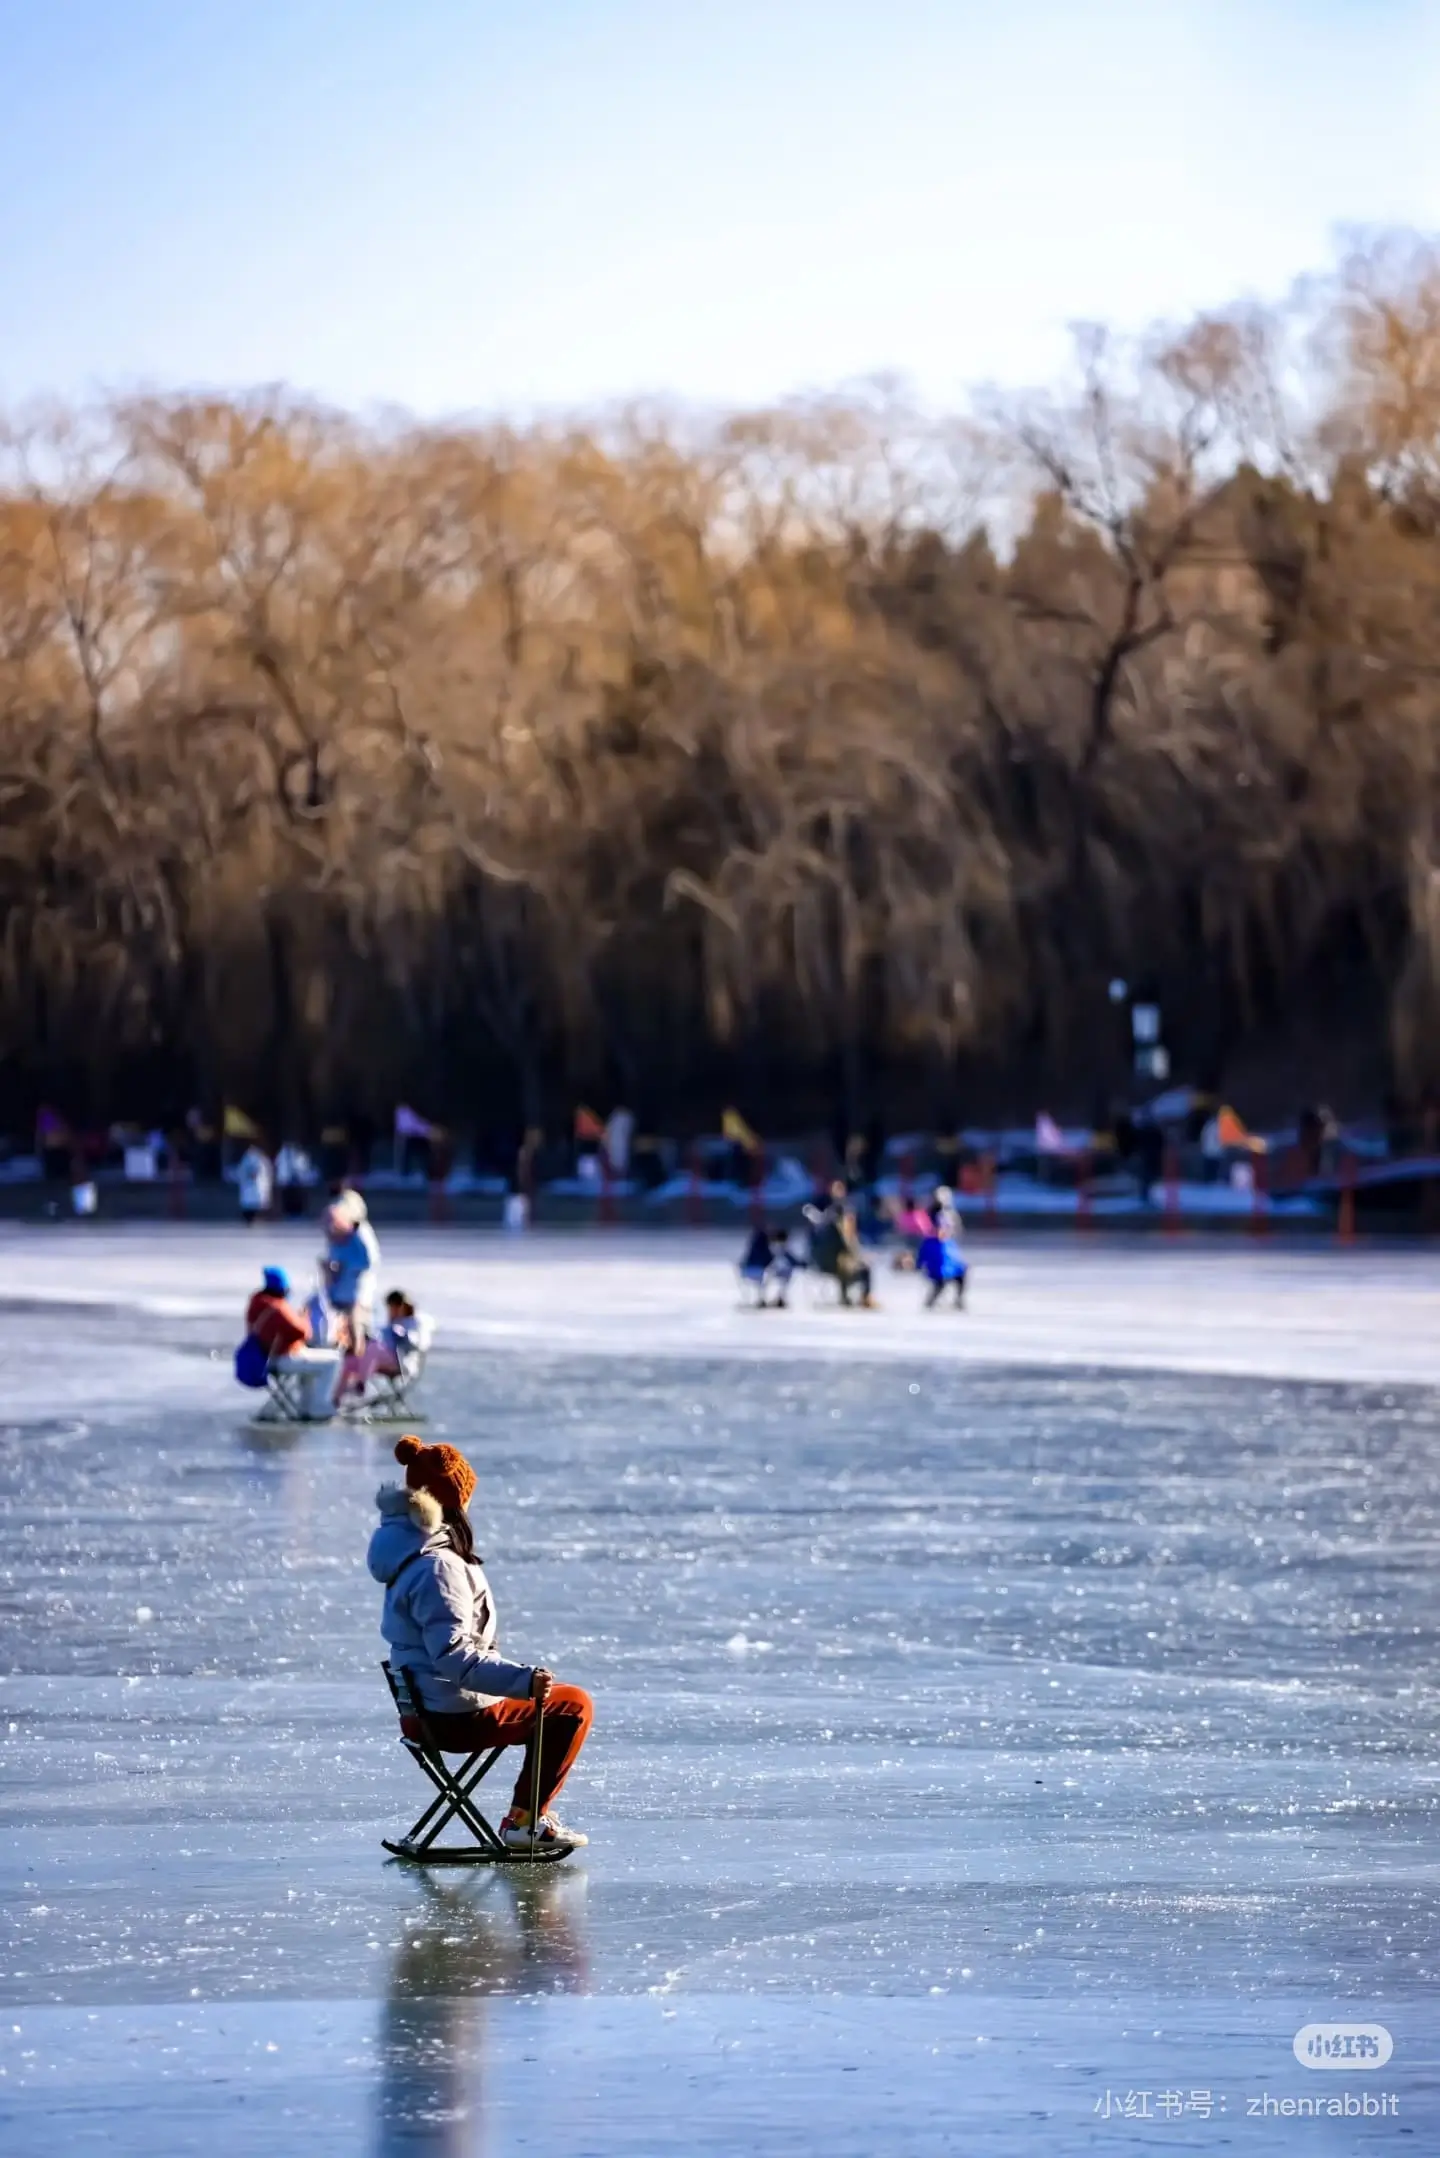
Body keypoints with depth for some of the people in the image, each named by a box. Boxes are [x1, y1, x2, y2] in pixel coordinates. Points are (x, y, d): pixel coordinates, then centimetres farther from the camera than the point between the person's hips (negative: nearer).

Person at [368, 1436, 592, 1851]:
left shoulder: (410, 1554, 9)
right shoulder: (437, 1568, -23)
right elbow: (454, 1657, -30)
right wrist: (523, 1680, -37)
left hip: (425, 1711, 10)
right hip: (458, 1719, -10)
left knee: (550, 1703, 26)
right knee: (574, 1705, 0)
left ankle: (530, 1813, 24)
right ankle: (524, 1820, 3)